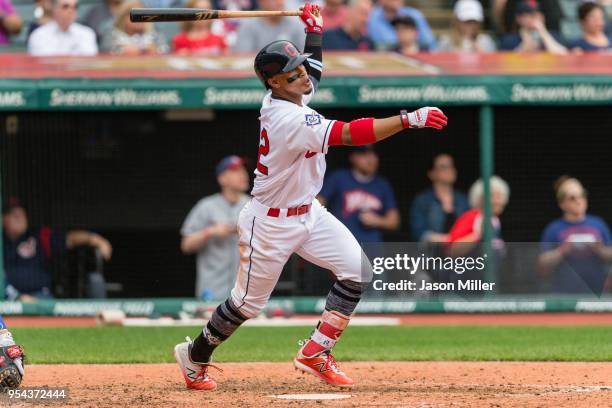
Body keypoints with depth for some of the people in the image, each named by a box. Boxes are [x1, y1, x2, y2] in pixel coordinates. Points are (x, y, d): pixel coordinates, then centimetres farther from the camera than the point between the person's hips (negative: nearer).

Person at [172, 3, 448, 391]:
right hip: (271, 223, -9)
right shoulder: (289, 119, -31)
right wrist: (409, 119, -44)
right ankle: (195, 356, 31)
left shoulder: (286, 97, -4)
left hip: (308, 213, 9)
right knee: (248, 301, 7)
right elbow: (351, 134, -40)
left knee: (357, 270, -6)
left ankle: (316, 352, 3)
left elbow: (313, 67, 22)